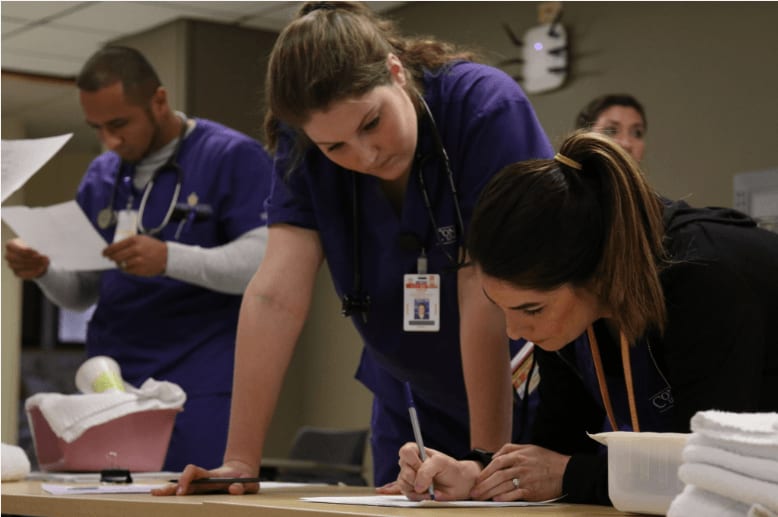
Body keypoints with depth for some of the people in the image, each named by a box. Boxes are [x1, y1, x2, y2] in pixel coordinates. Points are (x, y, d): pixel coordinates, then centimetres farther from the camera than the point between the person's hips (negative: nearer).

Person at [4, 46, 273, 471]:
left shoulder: (233, 158, -4)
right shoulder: (100, 176, 14)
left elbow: (264, 262, -15)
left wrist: (169, 259, -29)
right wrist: (43, 271, -3)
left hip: (200, 393, -5)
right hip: (112, 388, 5)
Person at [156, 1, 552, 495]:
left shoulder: (486, 107, -25)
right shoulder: (304, 148, -12)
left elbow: (487, 300, -29)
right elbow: (276, 297, -20)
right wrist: (240, 461, -25)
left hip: (527, 404, -3)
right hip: (414, 413, 3)